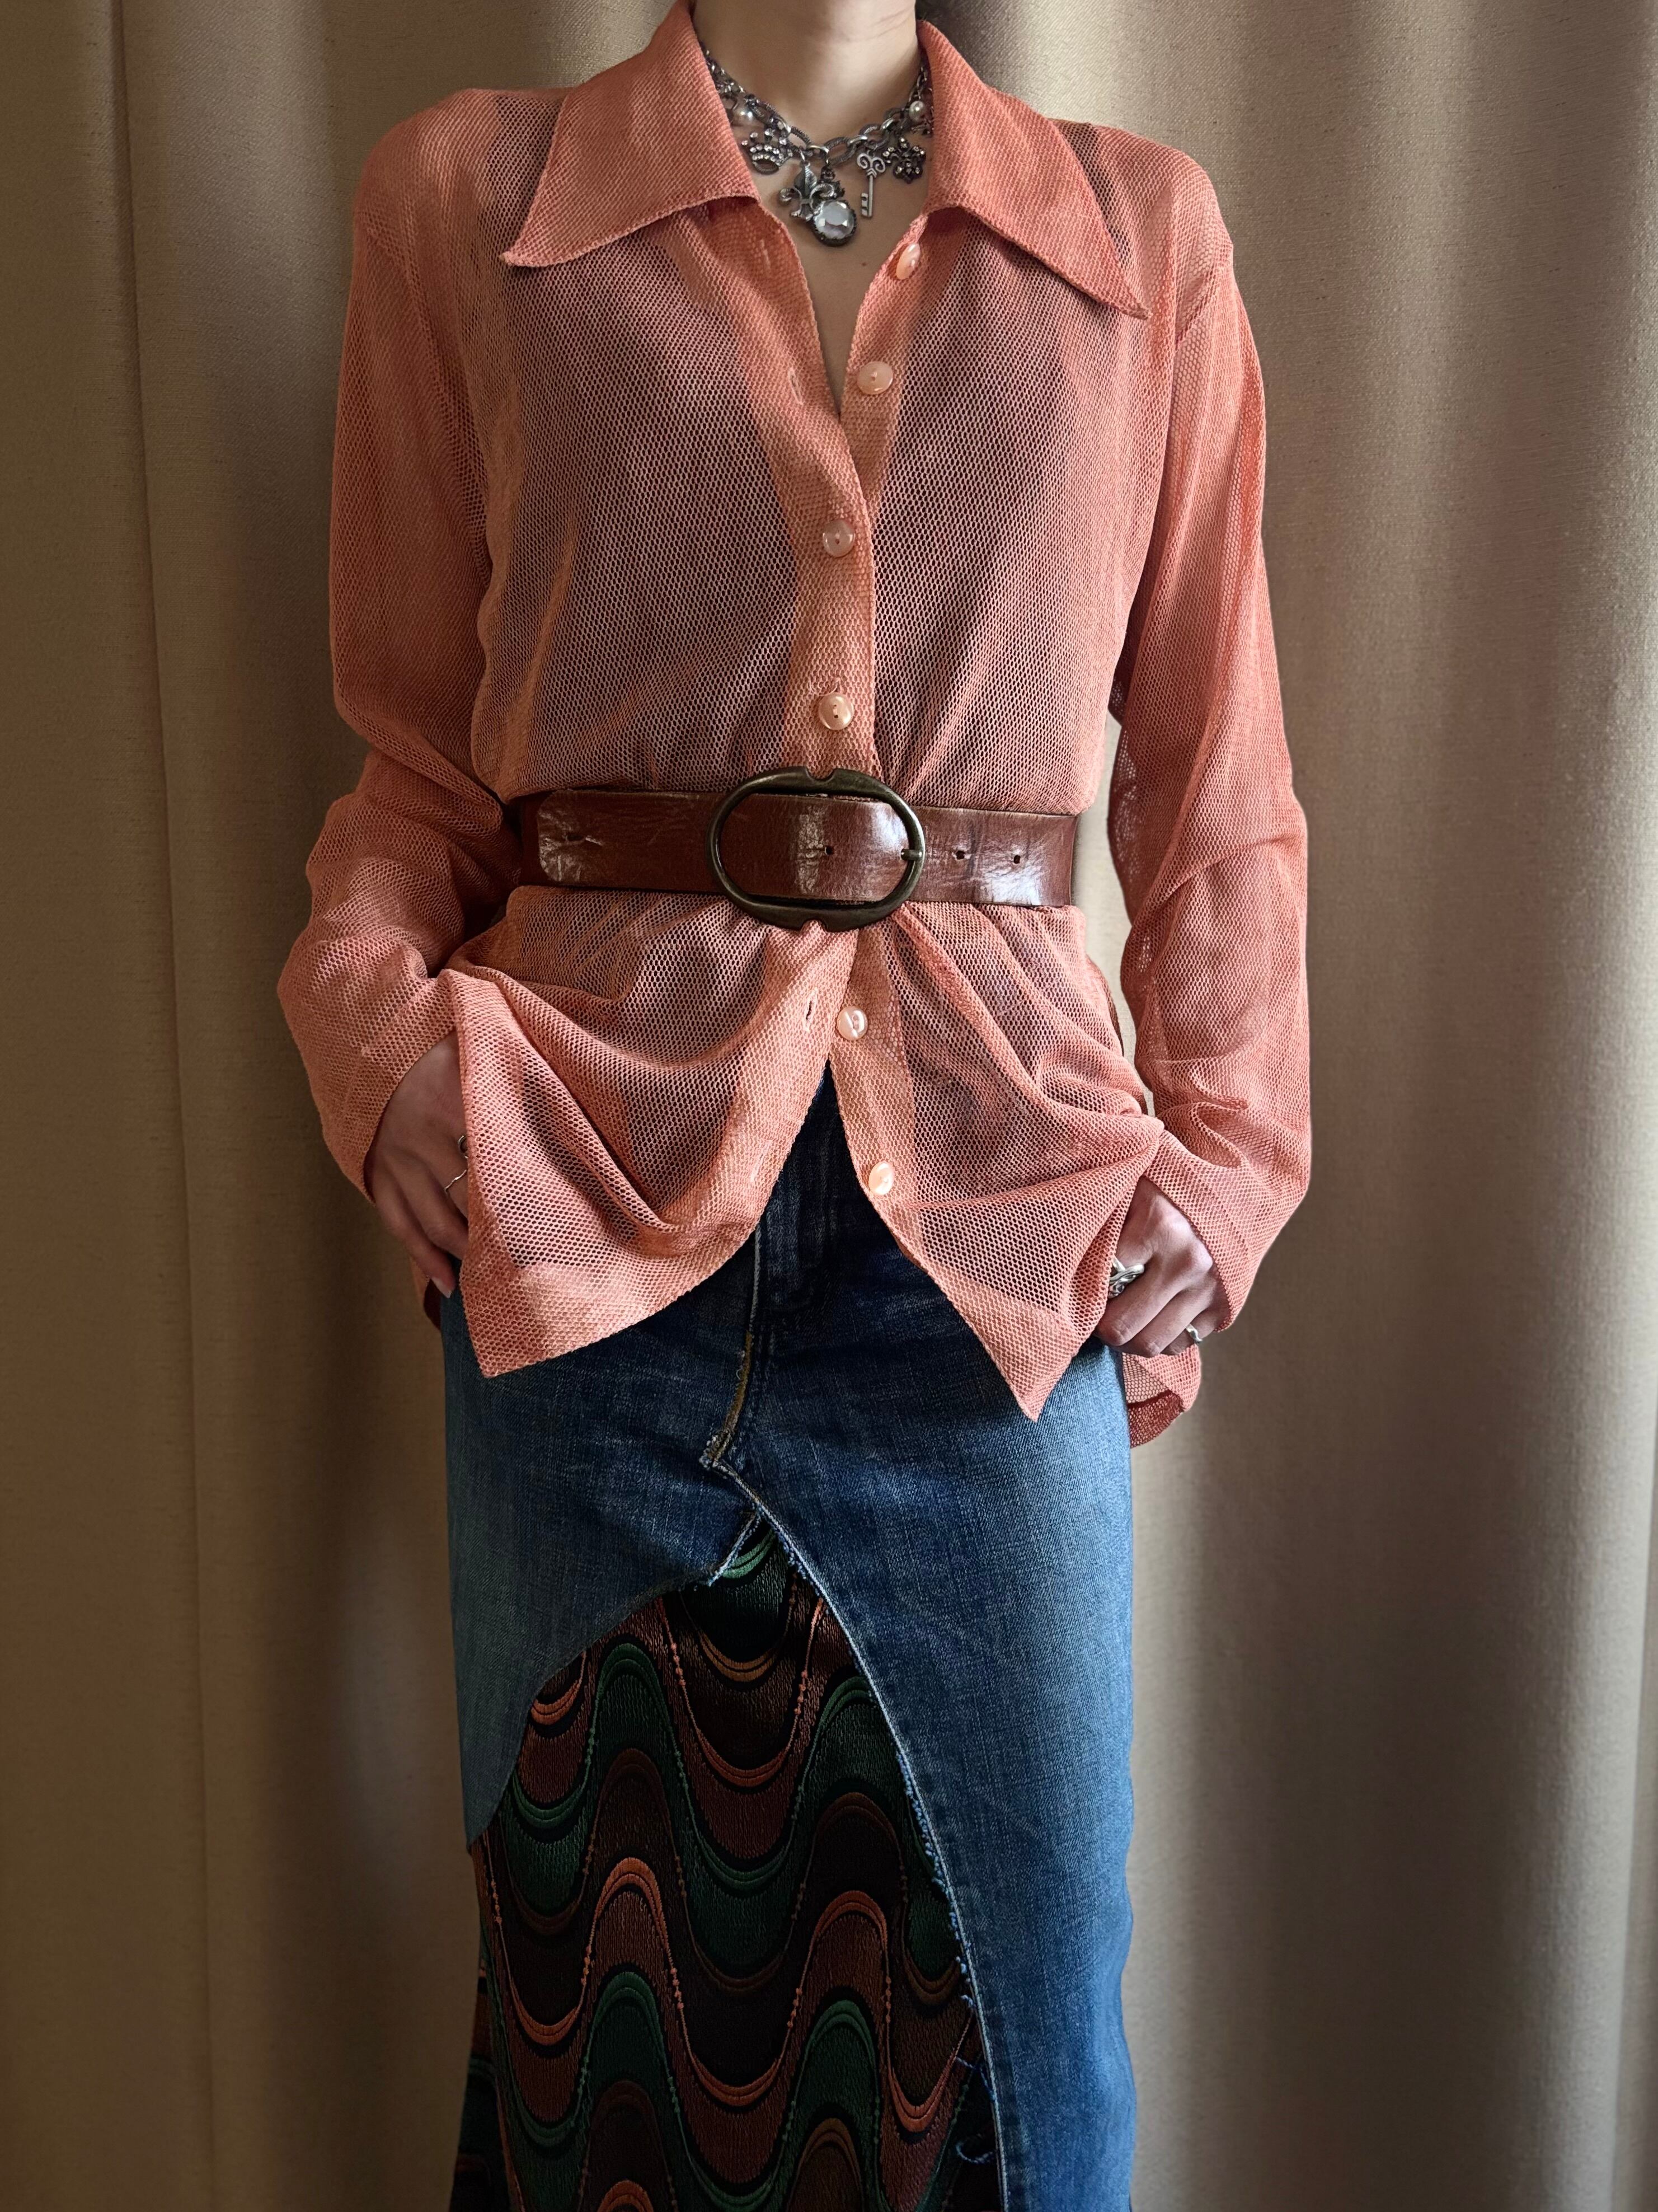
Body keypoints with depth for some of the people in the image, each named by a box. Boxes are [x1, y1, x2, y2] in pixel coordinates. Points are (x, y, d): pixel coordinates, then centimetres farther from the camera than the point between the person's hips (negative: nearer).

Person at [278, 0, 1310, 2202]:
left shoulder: (1144, 237, 11)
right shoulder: (466, 198, 8)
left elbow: (1219, 798, 12)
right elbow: (420, 756, 11)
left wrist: (1225, 1161, 1)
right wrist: (373, 1009, -8)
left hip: (1000, 1206, 1)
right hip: (595, 1179, 0)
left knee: (1028, 2011, 10)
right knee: (596, 1954, 14)